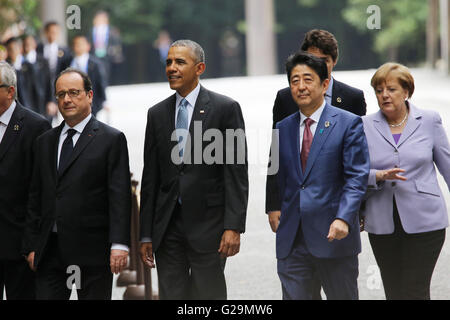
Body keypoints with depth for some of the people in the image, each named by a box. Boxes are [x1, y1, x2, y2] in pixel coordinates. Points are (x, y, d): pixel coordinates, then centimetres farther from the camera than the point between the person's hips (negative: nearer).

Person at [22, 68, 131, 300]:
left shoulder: (112, 139, 0)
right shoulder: (45, 141, 16)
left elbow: (119, 196, -7)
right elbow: (35, 197, 16)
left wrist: (119, 245, -16)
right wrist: (31, 245, 9)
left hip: (91, 250, -4)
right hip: (50, 251, 4)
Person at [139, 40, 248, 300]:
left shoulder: (226, 108, -2)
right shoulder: (157, 114, 12)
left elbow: (236, 173, -6)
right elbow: (150, 178, 12)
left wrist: (234, 227, -14)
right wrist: (146, 234, 8)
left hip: (207, 224, -4)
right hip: (167, 227, 4)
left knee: (208, 294, -2)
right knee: (171, 295, 4)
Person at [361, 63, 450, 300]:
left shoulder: (429, 121, 3)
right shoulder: (365, 126, 5)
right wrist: (379, 176, -16)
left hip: (423, 223, -2)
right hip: (382, 224, 2)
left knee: (415, 292, -8)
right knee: (393, 293, 5)